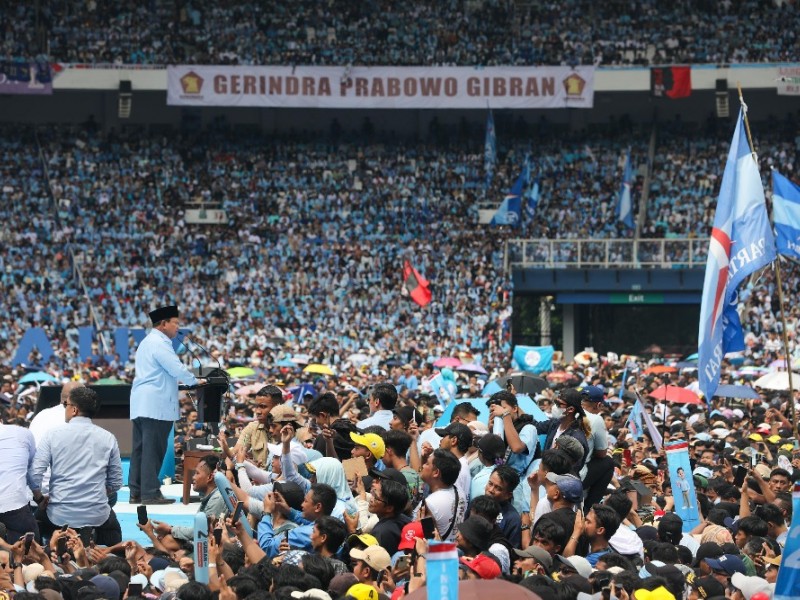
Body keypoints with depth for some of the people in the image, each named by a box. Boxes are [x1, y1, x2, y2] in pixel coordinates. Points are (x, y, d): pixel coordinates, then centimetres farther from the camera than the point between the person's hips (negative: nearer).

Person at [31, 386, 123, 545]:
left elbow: (34, 474, -7)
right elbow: (116, 482, 6)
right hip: (97, 515, 0)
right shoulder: (108, 438, 2)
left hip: (60, 514, 0)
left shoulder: (54, 435, -3)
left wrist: (40, 499, 11)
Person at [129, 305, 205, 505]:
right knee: (153, 450, -9)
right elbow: (177, 368, -16)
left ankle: (136, 492, 10)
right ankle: (150, 493, -9)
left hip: (141, 404, 10)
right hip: (156, 404, -10)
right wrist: (195, 381, -1)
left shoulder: (147, 342, 22)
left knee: (141, 449, 9)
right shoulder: (160, 343, -11)